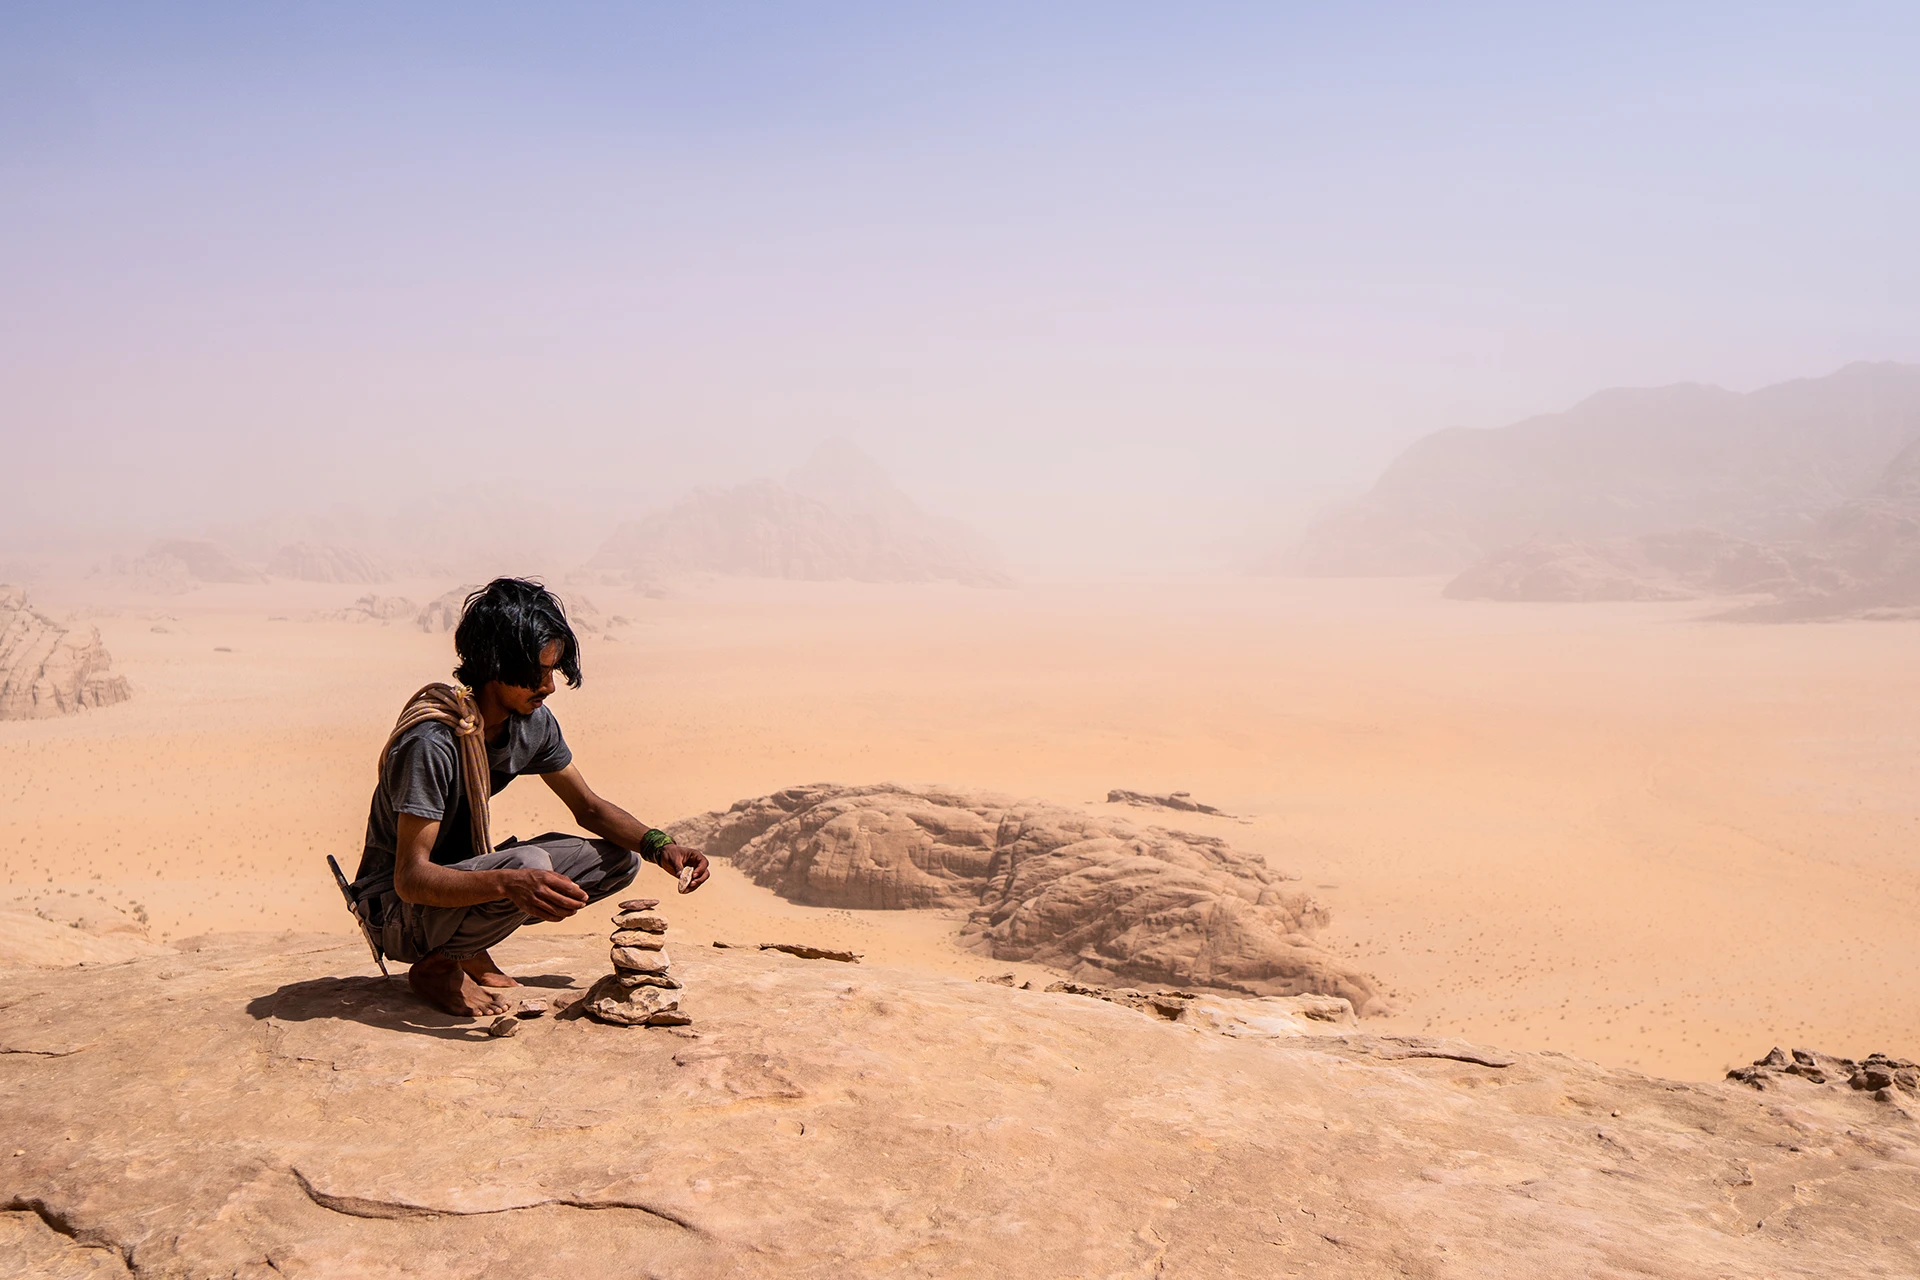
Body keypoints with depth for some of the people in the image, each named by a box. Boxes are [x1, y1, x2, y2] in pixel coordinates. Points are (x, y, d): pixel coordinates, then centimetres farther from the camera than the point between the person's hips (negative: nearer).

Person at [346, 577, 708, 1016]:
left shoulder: (533, 722, -5)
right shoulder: (432, 742, -29)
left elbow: (589, 807, 7)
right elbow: (410, 877, -31)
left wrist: (661, 847, -10)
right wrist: (509, 883, -48)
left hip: (463, 878, 8)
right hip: (394, 913, -8)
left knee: (621, 859, -2)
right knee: (531, 864, -35)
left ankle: (469, 949, 2)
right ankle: (438, 965, -9)